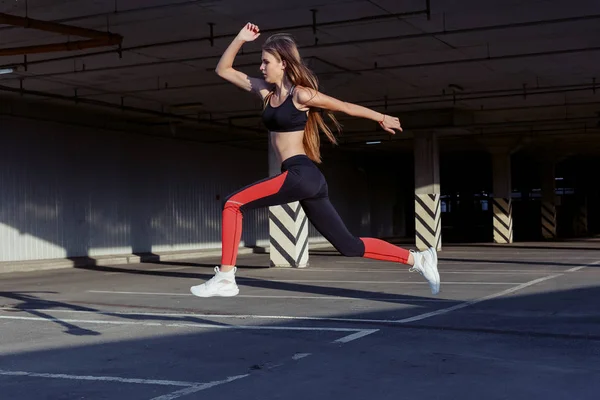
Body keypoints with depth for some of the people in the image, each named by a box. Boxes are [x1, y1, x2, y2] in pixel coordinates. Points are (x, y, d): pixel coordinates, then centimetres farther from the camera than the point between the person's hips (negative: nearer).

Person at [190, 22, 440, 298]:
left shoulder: (300, 95, -5)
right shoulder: (265, 91, 16)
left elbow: (347, 107, 6)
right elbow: (223, 70, 18)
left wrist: (382, 118, 17)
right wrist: (240, 39, 6)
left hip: (301, 175, -8)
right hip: (304, 180, 8)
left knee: (233, 203, -13)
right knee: (350, 246, 9)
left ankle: (225, 278, -13)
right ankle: (418, 259, 16)